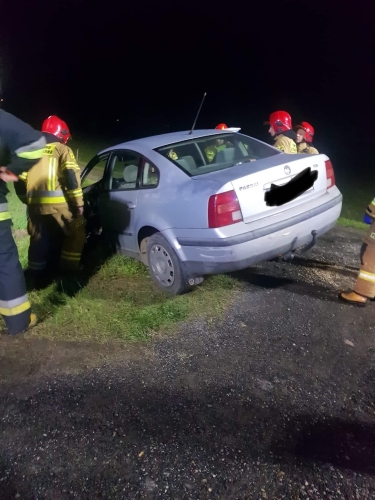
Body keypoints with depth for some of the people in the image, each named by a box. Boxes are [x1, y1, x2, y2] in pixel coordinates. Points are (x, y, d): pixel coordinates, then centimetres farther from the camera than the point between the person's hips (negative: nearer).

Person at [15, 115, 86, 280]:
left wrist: (29, 201, 27)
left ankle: (37, 276, 23)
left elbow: (21, 181, 16)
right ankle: (69, 271, 14)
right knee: (75, 235, 12)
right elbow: (71, 177, -11)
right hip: (59, 204, -5)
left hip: (36, 205, 6)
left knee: (39, 240, 16)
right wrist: (78, 203, -9)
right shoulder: (63, 150, 2)